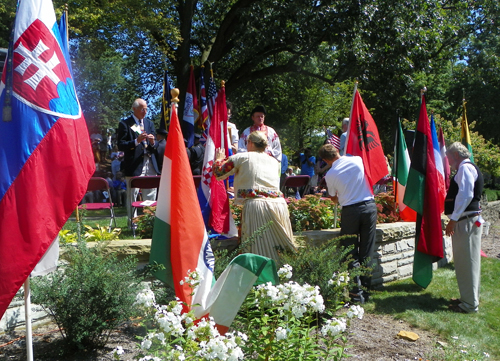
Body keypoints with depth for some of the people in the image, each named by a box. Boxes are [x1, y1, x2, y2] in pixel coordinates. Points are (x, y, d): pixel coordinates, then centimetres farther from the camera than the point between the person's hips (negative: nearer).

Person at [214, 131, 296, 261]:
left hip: (256, 205, -5)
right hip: (279, 204, 5)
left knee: (259, 247, -3)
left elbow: (219, 173, 10)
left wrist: (219, 159, 31)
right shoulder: (274, 161, 21)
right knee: (280, 247, 10)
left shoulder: (242, 157, 5)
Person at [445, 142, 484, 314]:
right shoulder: (469, 168, 20)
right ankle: (471, 298, 27)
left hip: (466, 221, -11)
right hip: (468, 220, 11)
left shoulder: (465, 168, -12)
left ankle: (470, 304, 0)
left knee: (466, 262, -5)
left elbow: (465, 195, -24)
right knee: (468, 261, 16)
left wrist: (453, 219, -23)